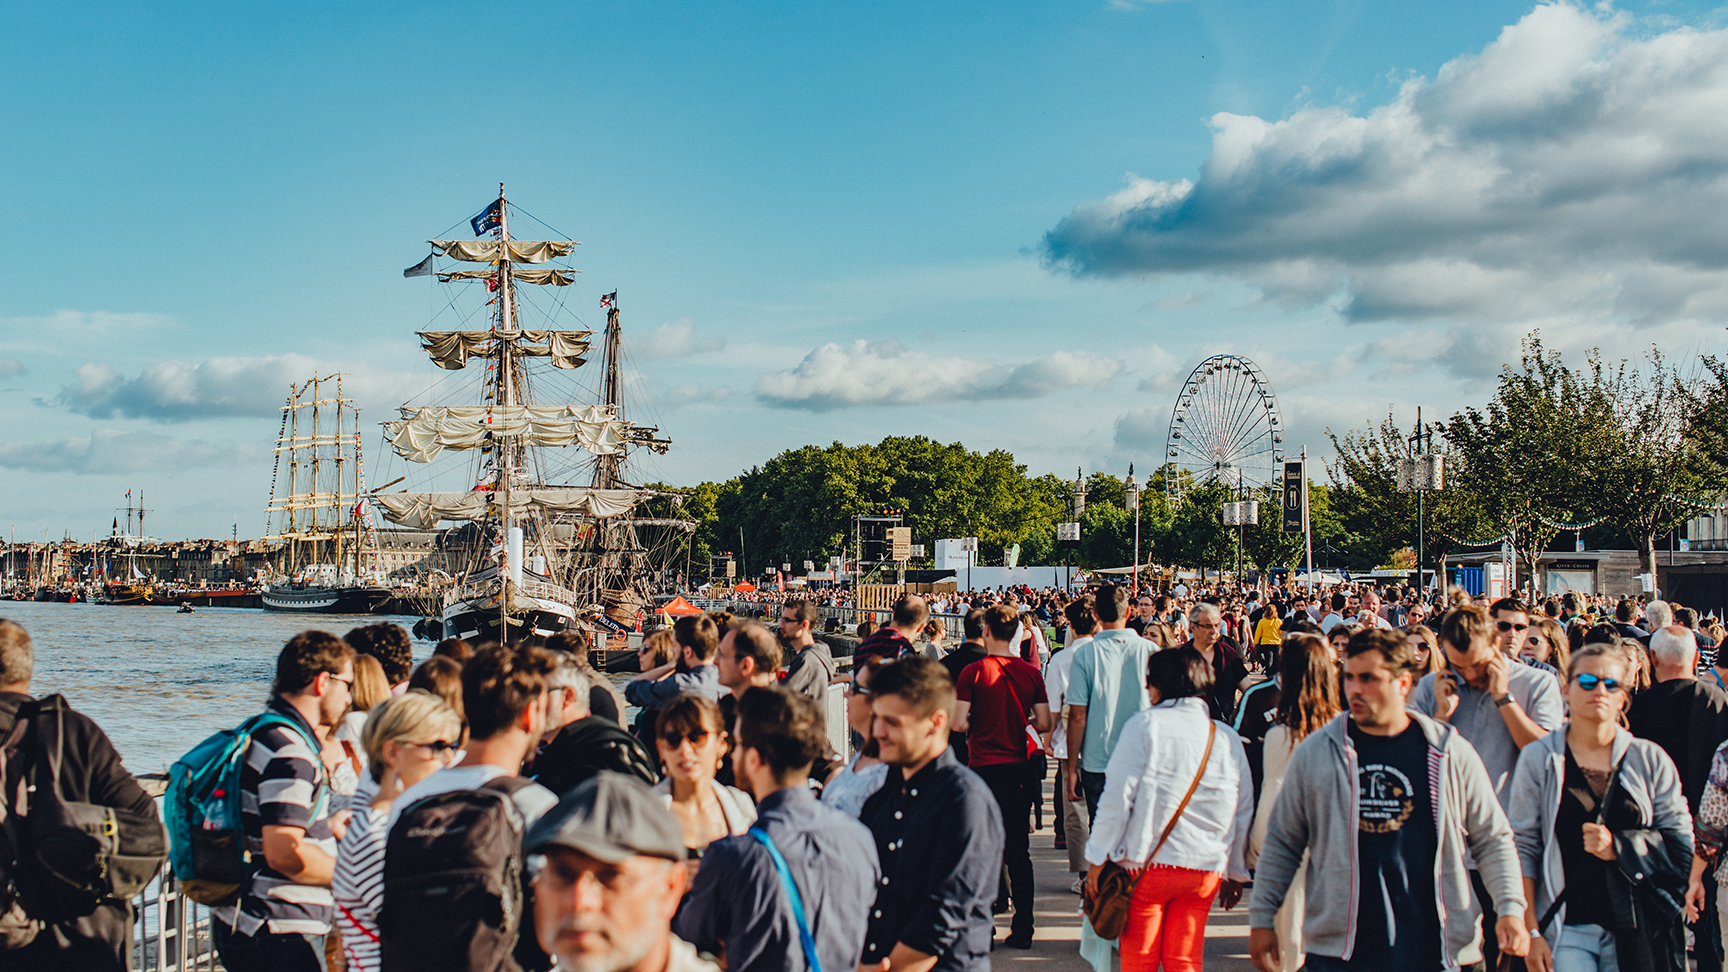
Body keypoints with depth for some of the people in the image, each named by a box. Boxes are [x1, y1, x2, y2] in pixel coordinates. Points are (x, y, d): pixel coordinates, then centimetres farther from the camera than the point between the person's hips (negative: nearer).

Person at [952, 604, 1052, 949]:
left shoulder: (974, 672, -9)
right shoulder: (1030, 672, 1)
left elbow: (958, 723, -12)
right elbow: (1044, 723, 3)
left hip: (984, 768, -3)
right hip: (1021, 768, 3)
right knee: (1019, 850, 11)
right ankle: (1022, 929, 13)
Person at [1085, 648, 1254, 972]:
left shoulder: (1145, 726, -6)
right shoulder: (1228, 738, 7)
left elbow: (1117, 798, -9)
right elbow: (1244, 813, 13)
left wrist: (1097, 858, -1)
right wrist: (1236, 873, 24)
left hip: (1146, 865, -4)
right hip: (1206, 869, 4)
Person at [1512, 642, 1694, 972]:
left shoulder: (1651, 759, 5)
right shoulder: (1537, 758, 2)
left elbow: (1682, 845, 4)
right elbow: (1523, 848, -1)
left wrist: (1618, 848, -11)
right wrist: (1531, 932, -7)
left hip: (1636, 931, 1)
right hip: (1566, 929, -1)